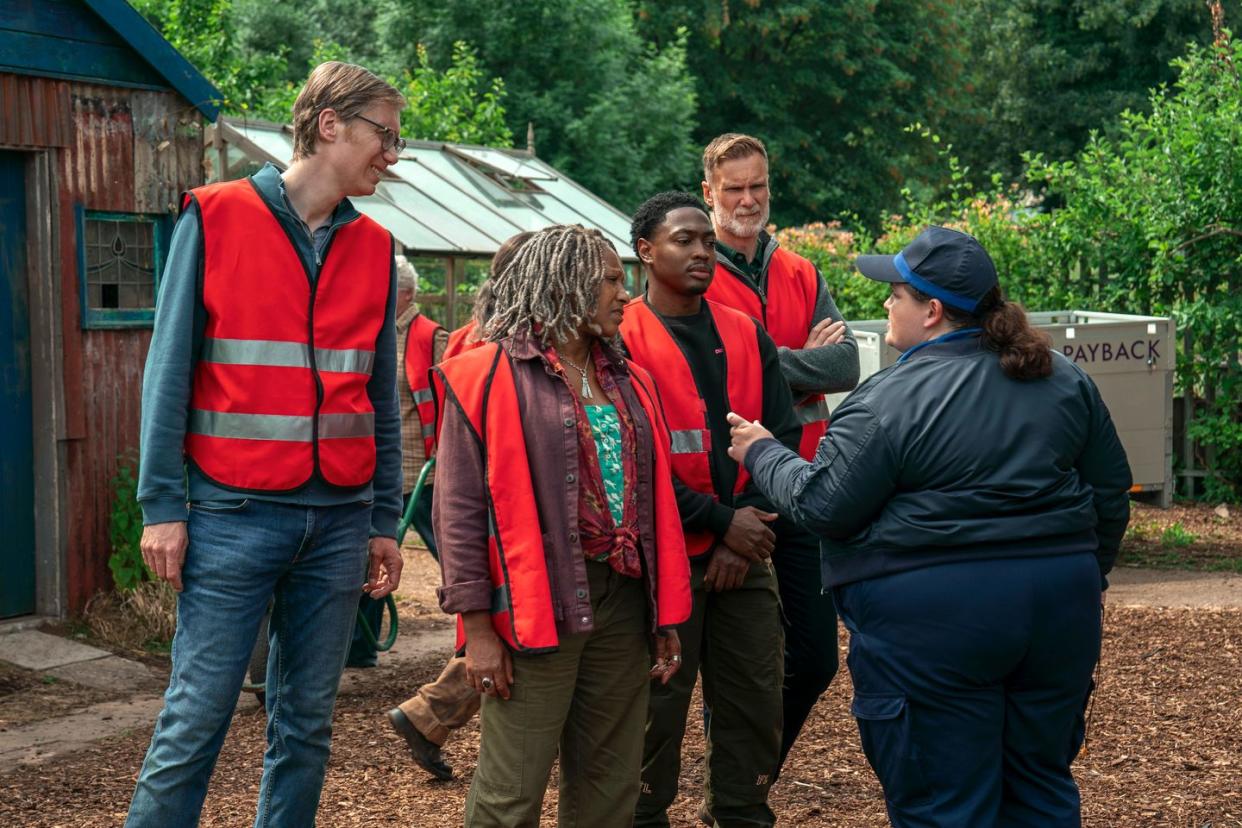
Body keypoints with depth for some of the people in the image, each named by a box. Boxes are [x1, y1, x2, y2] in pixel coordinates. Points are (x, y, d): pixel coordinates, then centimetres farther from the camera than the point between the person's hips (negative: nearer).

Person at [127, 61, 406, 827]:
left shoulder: (374, 249, 10)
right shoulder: (215, 220, -2)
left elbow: (383, 398, 12)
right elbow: (170, 371, -3)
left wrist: (385, 521, 9)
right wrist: (163, 506, -8)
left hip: (340, 520, 4)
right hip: (235, 514, -4)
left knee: (308, 721, 9)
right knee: (198, 715, -2)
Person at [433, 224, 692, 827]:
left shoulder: (629, 382, 15)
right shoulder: (490, 376, -5)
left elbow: (655, 501, 16)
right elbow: (458, 509, -8)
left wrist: (667, 617, 12)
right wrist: (477, 626, -13)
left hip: (623, 602, 6)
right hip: (535, 609, -6)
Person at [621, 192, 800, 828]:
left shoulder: (748, 335, 11)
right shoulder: (620, 341, -5)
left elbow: (783, 435, 6)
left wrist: (749, 524, -6)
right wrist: (721, 520, -13)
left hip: (747, 557, 5)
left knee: (756, 705, 8)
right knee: (658, 710, 2)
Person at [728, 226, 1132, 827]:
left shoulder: (889, 401, -12)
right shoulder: (1064, 379, 8)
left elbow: (822, 505, -10)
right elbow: (1110, 493, 13)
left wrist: (762, 454, 7)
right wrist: (1083, 581, 26)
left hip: (932, 617, -6)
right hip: (1061, 606, 6)